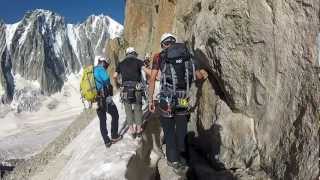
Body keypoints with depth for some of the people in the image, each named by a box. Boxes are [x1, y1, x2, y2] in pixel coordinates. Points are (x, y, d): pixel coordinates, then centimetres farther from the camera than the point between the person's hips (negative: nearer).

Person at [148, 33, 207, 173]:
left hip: (166, 100, -2)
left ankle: (174, 161, 25)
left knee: (169, 130, 13)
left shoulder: (159, 57, 2)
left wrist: (150, 100, 2)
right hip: (183, 100, 3)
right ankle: (180, 155, 36)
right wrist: (201, 76, 40)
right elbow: (199, 76, 17)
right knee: (181, 129, 20)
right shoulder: (186, 55, 9)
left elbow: (152, 79, -5)